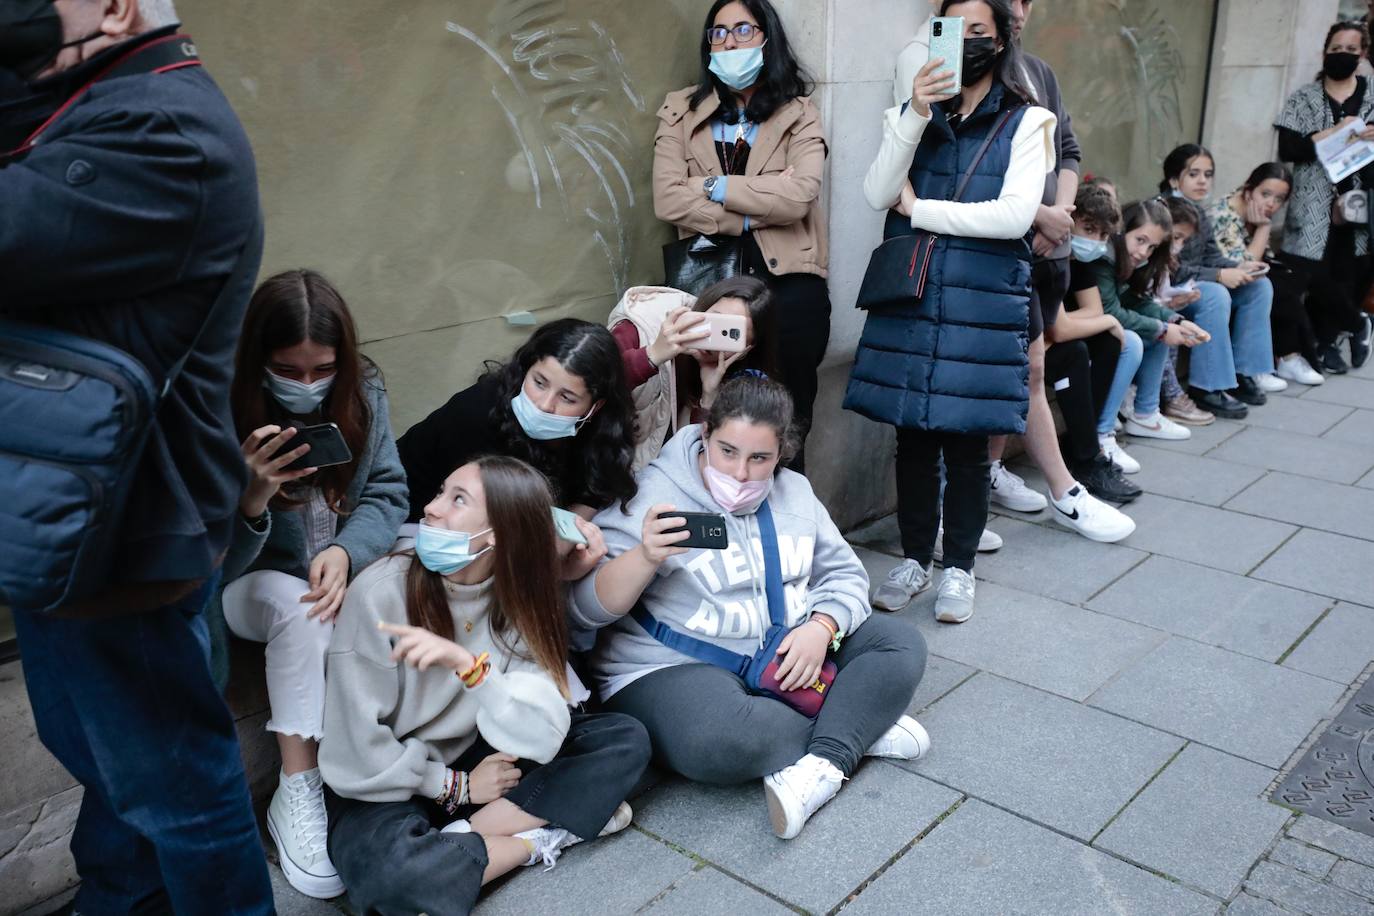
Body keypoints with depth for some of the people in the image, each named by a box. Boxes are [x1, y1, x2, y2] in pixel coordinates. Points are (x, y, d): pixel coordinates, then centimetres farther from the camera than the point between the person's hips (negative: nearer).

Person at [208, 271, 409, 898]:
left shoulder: (361, 390, -9)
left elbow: (387, 494, -8)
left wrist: (345, 551, -28)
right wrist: (252, 499, -41)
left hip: (347, 569, 4)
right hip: (252, 584, -3)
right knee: (300, 608, -36)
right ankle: (297, 794, -24)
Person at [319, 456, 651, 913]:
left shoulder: (521, 602, -9)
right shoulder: (382, 591, -20)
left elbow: (542, 739, -22)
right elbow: (354, 752, -18)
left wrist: (468, 665, -36)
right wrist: (458, 788, -10)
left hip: (472, 764, 4)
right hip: (387, 786, -4)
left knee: (625, 739, -10)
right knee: (393, 871, -37)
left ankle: (460, 841, -14)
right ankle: (539, 837, -10)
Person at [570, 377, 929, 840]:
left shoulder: (795, 493, 6)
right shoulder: (652, 497, -12)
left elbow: (845, 576, 8)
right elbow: (587, 607, -17)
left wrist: (822, 629, -14)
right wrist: (645, 557, -36)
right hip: (679, 670, -5)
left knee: (901, 643, -6)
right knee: (716, 739, -38)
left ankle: (824, 762, -23)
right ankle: (861, 725, -15)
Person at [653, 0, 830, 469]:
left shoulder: (799, 113, 5)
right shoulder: (680, 109, 9)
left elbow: (798, 196, -13)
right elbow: (668, 200, -5)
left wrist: (712, 187, -7)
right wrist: (752, 218, -10)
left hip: (788, 284, -1)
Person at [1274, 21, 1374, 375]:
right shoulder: (1303, 98, 5)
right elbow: (1288, 149, -6)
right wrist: (1335, 132, -14)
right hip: (1315, 206, -1)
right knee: (1316, 277, -5)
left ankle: (1325, 341, 19)